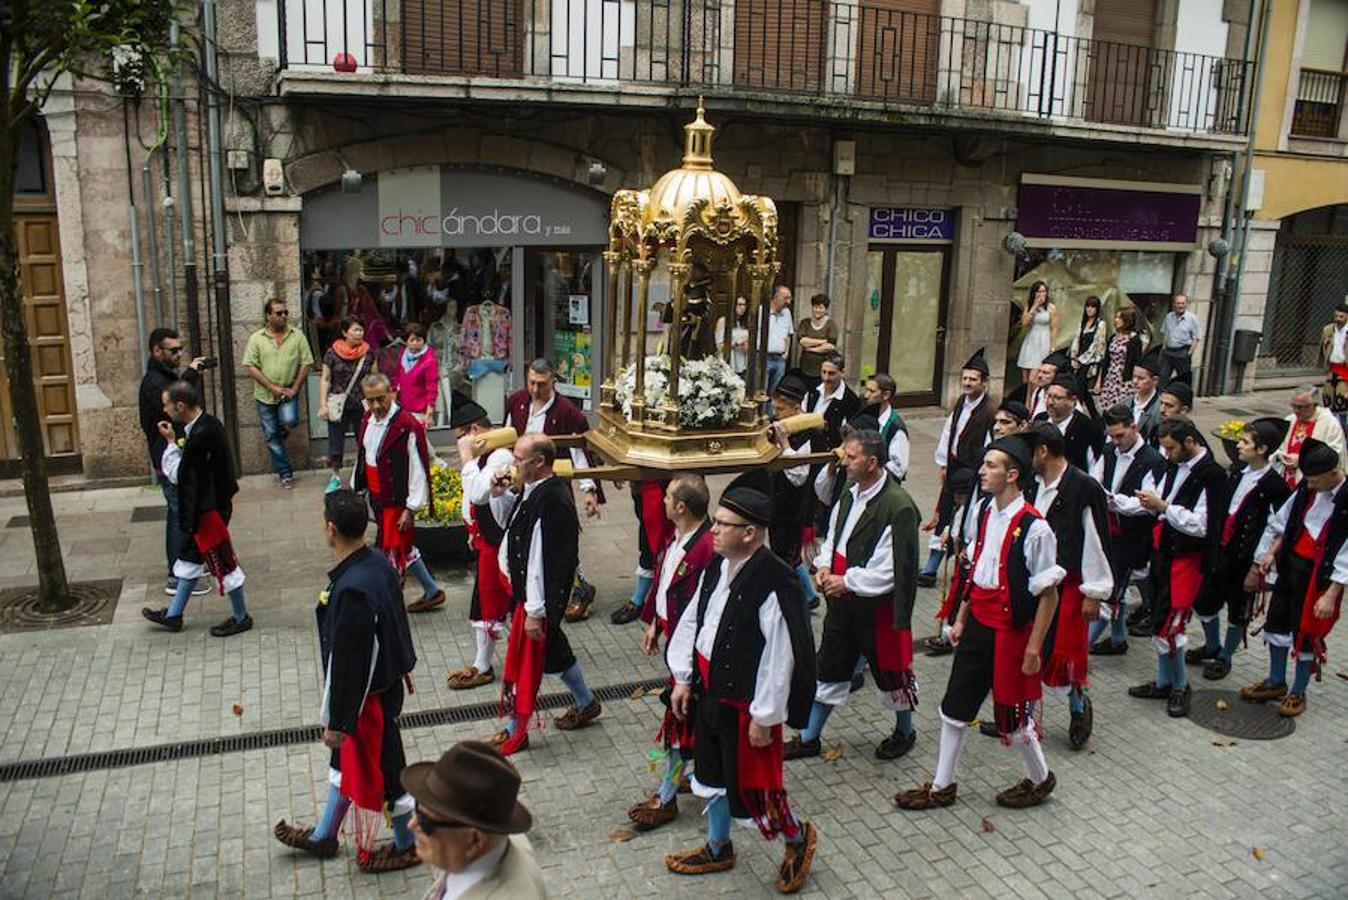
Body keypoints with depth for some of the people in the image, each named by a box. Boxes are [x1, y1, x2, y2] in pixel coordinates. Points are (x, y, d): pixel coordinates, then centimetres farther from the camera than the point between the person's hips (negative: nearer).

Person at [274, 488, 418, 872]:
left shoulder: (350, 590, -33)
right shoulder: (379, 564, -6)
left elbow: (345, 664, -26)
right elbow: (394, 625, 8)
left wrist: (337, 721, -15)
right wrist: (401, 669, 21)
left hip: (368, 695, -9)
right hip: (386, 681, 9)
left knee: (379, 771, 11)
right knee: (347, 759, 25)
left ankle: (407, 846, 32)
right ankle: (324, 836, 46)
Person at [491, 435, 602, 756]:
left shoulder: (551, 502, -28)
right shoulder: (534, 489, 1)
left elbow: (545, 562, -26)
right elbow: (508, 523, 19)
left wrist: (535, 611, -21)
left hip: (540, 595, -10)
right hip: (524, 586, 10)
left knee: (524, 660, 5)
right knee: (552, 648, 23)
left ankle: (515, 733, 22)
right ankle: (585, 703, 43)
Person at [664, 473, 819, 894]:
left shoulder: (774, 584, -28)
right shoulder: (717, 567, -3)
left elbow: (780, 657, -24)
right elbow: (692, 621, 8)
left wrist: (764, 717, -18)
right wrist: (683, 679, 10)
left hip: (744, 703, -8)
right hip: (708, 690, 8)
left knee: (750, 784, 8)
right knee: (712, 772, 23)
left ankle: (798, 838, 37)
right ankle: (718, 849, 46)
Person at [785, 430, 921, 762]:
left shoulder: (898, 507, -24)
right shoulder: (851, 492, 2)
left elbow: (892, 570, -24)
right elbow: (834, 535, 16)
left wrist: (846, 582, -20)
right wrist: (825, 566, -3)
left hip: (877, 606, -7)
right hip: (843, 600, 7)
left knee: (890, 670, 14)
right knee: (830, 668, 17)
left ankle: (904, 732, 39)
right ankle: (809, 738, 30)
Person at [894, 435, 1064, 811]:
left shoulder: (1033, 527, -22)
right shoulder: (985, 511, 1)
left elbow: (1048, 593, -16)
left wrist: (1033, 648, -15)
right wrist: (961, 619, 14)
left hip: (1010, 632, -7)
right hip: (978, 624, 7)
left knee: (1012, 715, 10)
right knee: (955, 705, 15)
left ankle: (1040, 779, 38)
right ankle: (942, 786, 31)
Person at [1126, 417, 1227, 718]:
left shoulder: (1211, 475, -16)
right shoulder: (1173, 465, 9)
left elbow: (1201, 525, -20)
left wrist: (1163, 506, -19)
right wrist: (1151, 501, -4)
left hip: (1187, 557, -8)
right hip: (1162, 551, 8)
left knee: (1168, 626, -7)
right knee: (1159, 621, 14)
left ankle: (1180, 687, 13)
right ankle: (1164, 682, 27)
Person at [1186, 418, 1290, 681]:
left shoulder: (1274, 485, -17)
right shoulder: (1237, 471, 3)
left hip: (1245, 556, -6)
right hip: (1220, 548, 6)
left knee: (1238, 610, 11)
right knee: (1203, 599, 15)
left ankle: (1225, 658, 28)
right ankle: (1212, 647, 37)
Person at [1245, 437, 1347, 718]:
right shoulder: (1307, 489, -2)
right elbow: (1284, 522, 13)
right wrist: (1273, 552, 3)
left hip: (1321, 574, -6)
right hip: (1291, 564, 6)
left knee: (1307, 634, 6)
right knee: (1277, 623, 16)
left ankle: (1298, 692, 26)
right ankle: (1276, 682, 34)